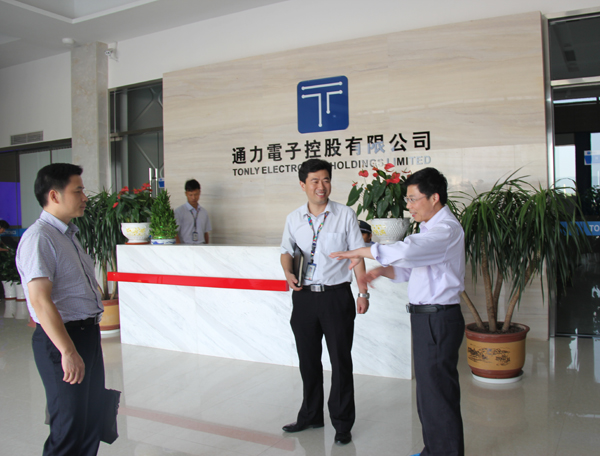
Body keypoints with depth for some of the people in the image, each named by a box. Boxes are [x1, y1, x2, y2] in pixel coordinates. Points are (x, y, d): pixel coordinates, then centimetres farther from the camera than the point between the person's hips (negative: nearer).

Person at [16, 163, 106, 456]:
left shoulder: (67, 234, 14)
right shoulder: (39, 238, -16)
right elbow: (41, 301, -24)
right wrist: (68, 351, -28)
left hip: (88, 333, 9)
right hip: (61, 338, -9)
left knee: (92, 420, 16)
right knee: (70, 430, -1)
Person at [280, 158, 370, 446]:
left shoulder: (345, 215, -3)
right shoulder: (294, 219, 6)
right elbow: (286, 251, 17)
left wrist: (363, 292, -6)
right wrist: (289, 272, -4)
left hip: (336, 295, -3)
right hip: (304, 296, 4)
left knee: (340, 360, 4)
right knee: (308, 359, 16)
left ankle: (342, 424, 20)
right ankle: (310, 416, 34)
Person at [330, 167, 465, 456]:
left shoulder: (447, 230, -18)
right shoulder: (429, 228, 15)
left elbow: (405, 252, -34)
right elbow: (410, 269, 19)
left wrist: (360, 252, -24)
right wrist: (382, 270, 0)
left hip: (438, 320, -10)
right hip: (424, 317, 10)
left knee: (437, 392, -1)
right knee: (427, 389, 20)